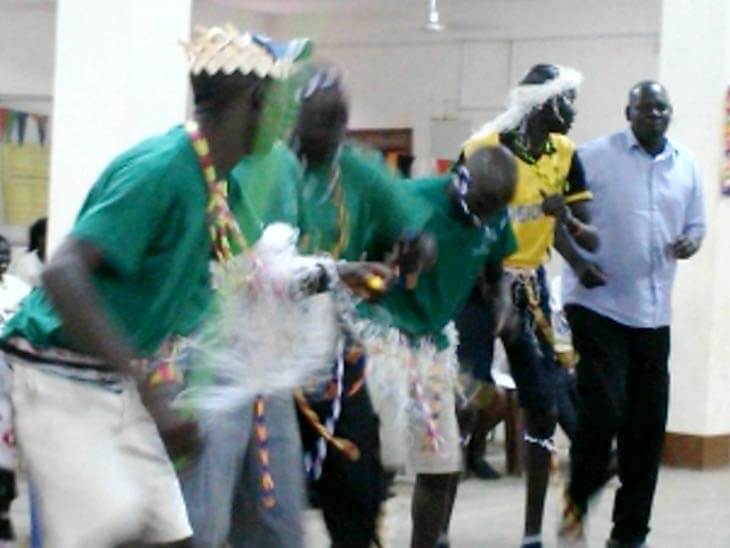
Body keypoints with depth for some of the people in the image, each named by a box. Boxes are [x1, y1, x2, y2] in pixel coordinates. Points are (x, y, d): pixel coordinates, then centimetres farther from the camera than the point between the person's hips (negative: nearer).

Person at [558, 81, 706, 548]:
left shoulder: (687, 164, 11)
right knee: (603, 410, -12)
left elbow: (696, 223, 18)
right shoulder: (595, 157, -4)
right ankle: (578, 502, 13)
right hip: (597, 304, -5)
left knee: (647, 422, 6)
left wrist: (690, 242, -4)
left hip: (653, 312, 5)